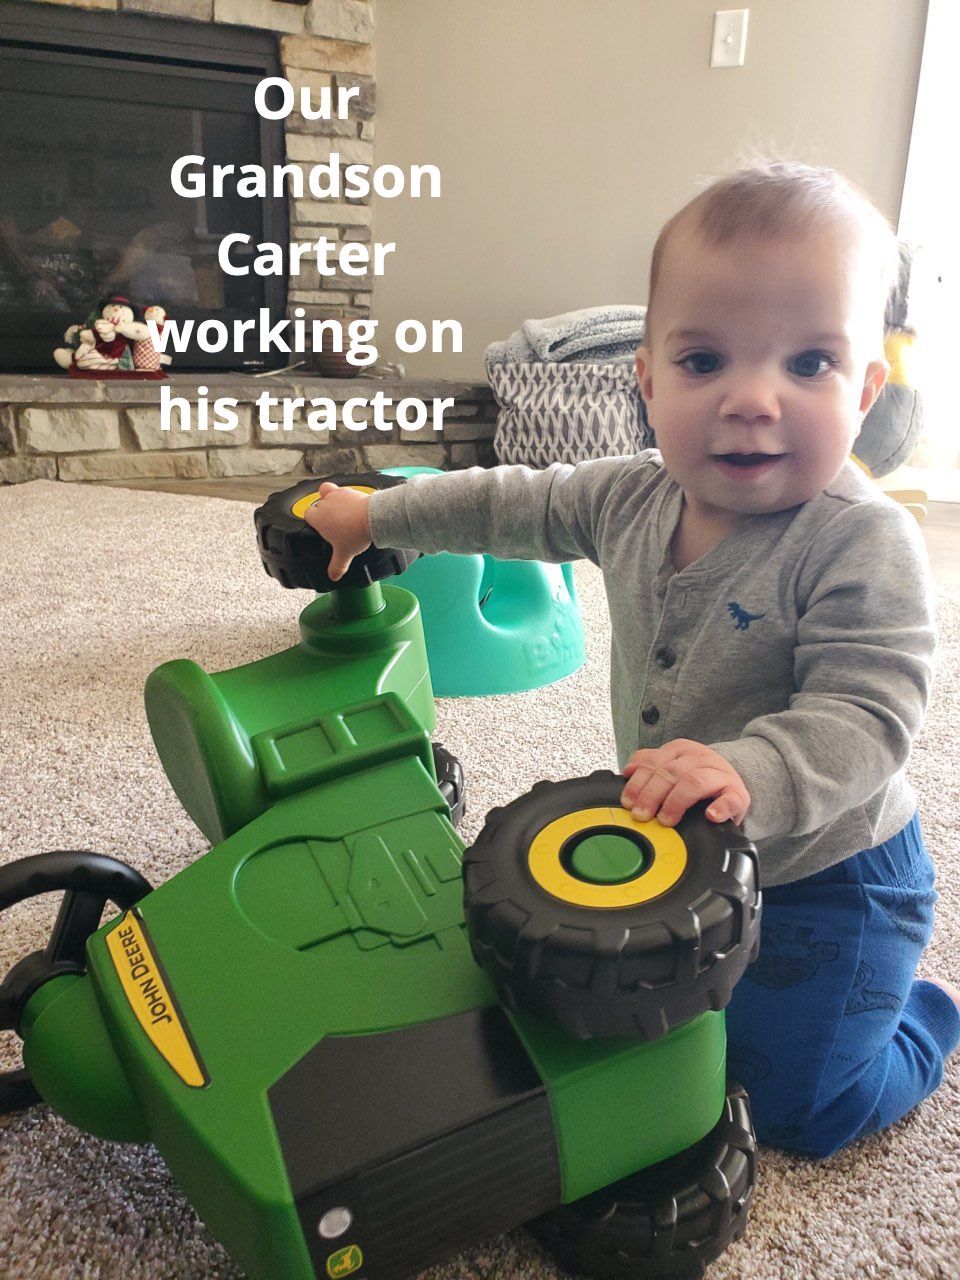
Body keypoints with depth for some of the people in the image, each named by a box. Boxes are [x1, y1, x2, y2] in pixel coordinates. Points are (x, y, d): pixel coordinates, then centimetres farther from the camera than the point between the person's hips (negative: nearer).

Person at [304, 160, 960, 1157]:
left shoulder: (861, 543, -28)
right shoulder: (635, 499, -9)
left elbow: (864, 716, -32)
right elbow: (516, 505, 4)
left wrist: (747, 774, -50)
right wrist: (373, 517, 9)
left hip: (826, 874, -5)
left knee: (801, 1111, 4)